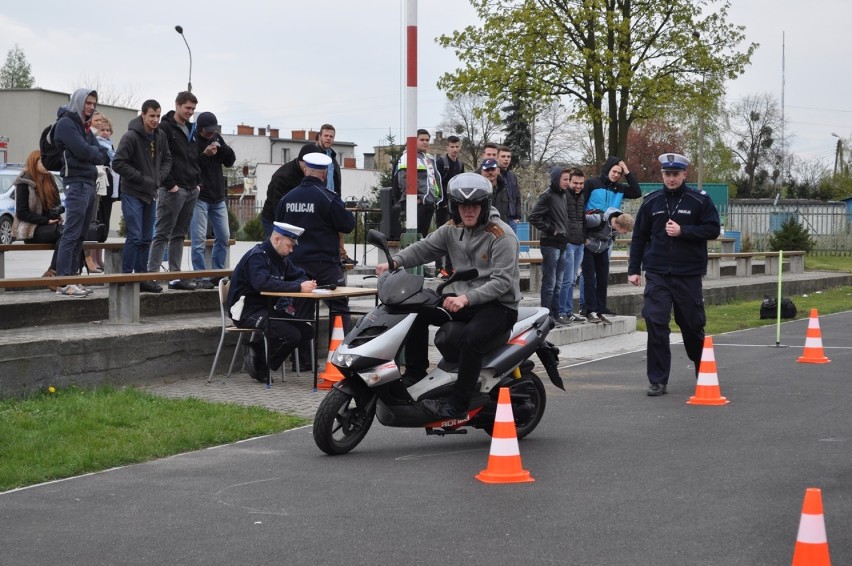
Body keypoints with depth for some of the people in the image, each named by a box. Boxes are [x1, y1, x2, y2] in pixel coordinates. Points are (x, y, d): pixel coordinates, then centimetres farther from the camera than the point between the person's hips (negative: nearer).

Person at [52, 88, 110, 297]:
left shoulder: (84, 127, 21)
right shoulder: (66, 123, -5)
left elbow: (104, 156, 14)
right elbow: (82, 151, -16)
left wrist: (91, 153, -5)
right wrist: (97, 152, 3)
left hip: (89, 183, 9)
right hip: (77, 183, -9)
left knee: (80, 235, 8)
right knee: (71, 234, -12)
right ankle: (63, 283, -14)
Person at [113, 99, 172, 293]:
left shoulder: (161, 136, 6)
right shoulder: (131, 137, -15)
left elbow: (167, 160, 17)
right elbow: (118, 163, -18)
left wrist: (160, 177, -2)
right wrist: (142, 179, -17)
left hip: (151, 194, 7)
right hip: (132, 194, -7)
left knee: (146, 239, 10)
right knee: (134, 237, -11)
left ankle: (142, 277, 17)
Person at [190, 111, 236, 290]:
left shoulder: (216, 138, 10)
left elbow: (230, 161, 8)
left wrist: (224, 149, -11)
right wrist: (204, 155, -28)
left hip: (218, 197, 7)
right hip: (199, 196, -7)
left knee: (223, 236, 10)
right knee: (199, 239, -7)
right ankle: (201, 278, -3)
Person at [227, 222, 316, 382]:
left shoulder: (280, 258, 13)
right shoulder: (257, 256, -17)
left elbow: (299, 276, 16)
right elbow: (263, 283, -34)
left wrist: (306, 284, -11)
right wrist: (298, 287, -37)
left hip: (268, 309, 10)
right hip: (247, 311, -10)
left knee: (306, 332, -6)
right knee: (291, 335, -25)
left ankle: (258, 350, -2)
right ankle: (260, 366, -6)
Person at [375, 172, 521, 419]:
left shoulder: (502, 236, -15)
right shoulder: (453, 229, 6)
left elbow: (503, 281, -22)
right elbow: (424, 248, 8)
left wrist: (467, 298, -34)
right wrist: (394, 262, -12)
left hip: (499, 305, -7)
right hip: (463, 300, 7)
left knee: (472, 338, -35)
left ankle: (457, 405, -29)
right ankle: (414, 374, 3)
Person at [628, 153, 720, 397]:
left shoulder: (700, 200, -1)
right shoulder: (652, 202, 6)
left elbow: (713, 229, -5)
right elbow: (639, 237, 10)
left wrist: (683, 231, -15)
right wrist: (634, 269, 6)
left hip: (689, 275, -1)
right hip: (657, 274, 1)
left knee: (692, 325, 10)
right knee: (655, 324, -11)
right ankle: (658, 381, -4)